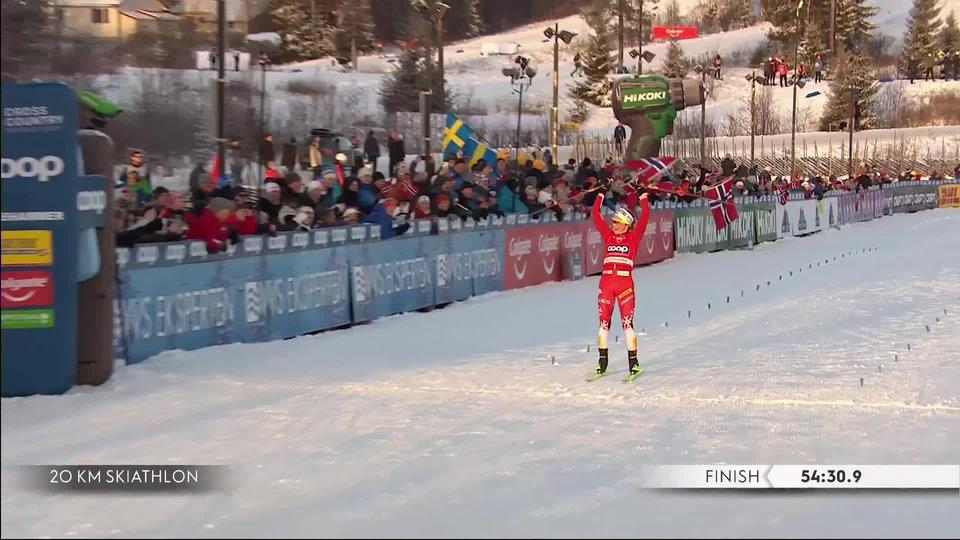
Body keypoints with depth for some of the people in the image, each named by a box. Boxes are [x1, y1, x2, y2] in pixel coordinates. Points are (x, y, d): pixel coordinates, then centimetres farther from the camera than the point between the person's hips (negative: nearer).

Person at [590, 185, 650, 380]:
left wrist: (643, 196, 8)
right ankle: (602, 361, 12)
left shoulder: (633, 237, 6)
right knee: (603, 322, 4)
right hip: (606, 282, 3)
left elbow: (644, 216, 0)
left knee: (627, 322, -6)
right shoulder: (608, 235, 13)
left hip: (625, 282, -3)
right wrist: (600, 195, 17)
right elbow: (595, 215, 14)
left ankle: (633, 363, -1)